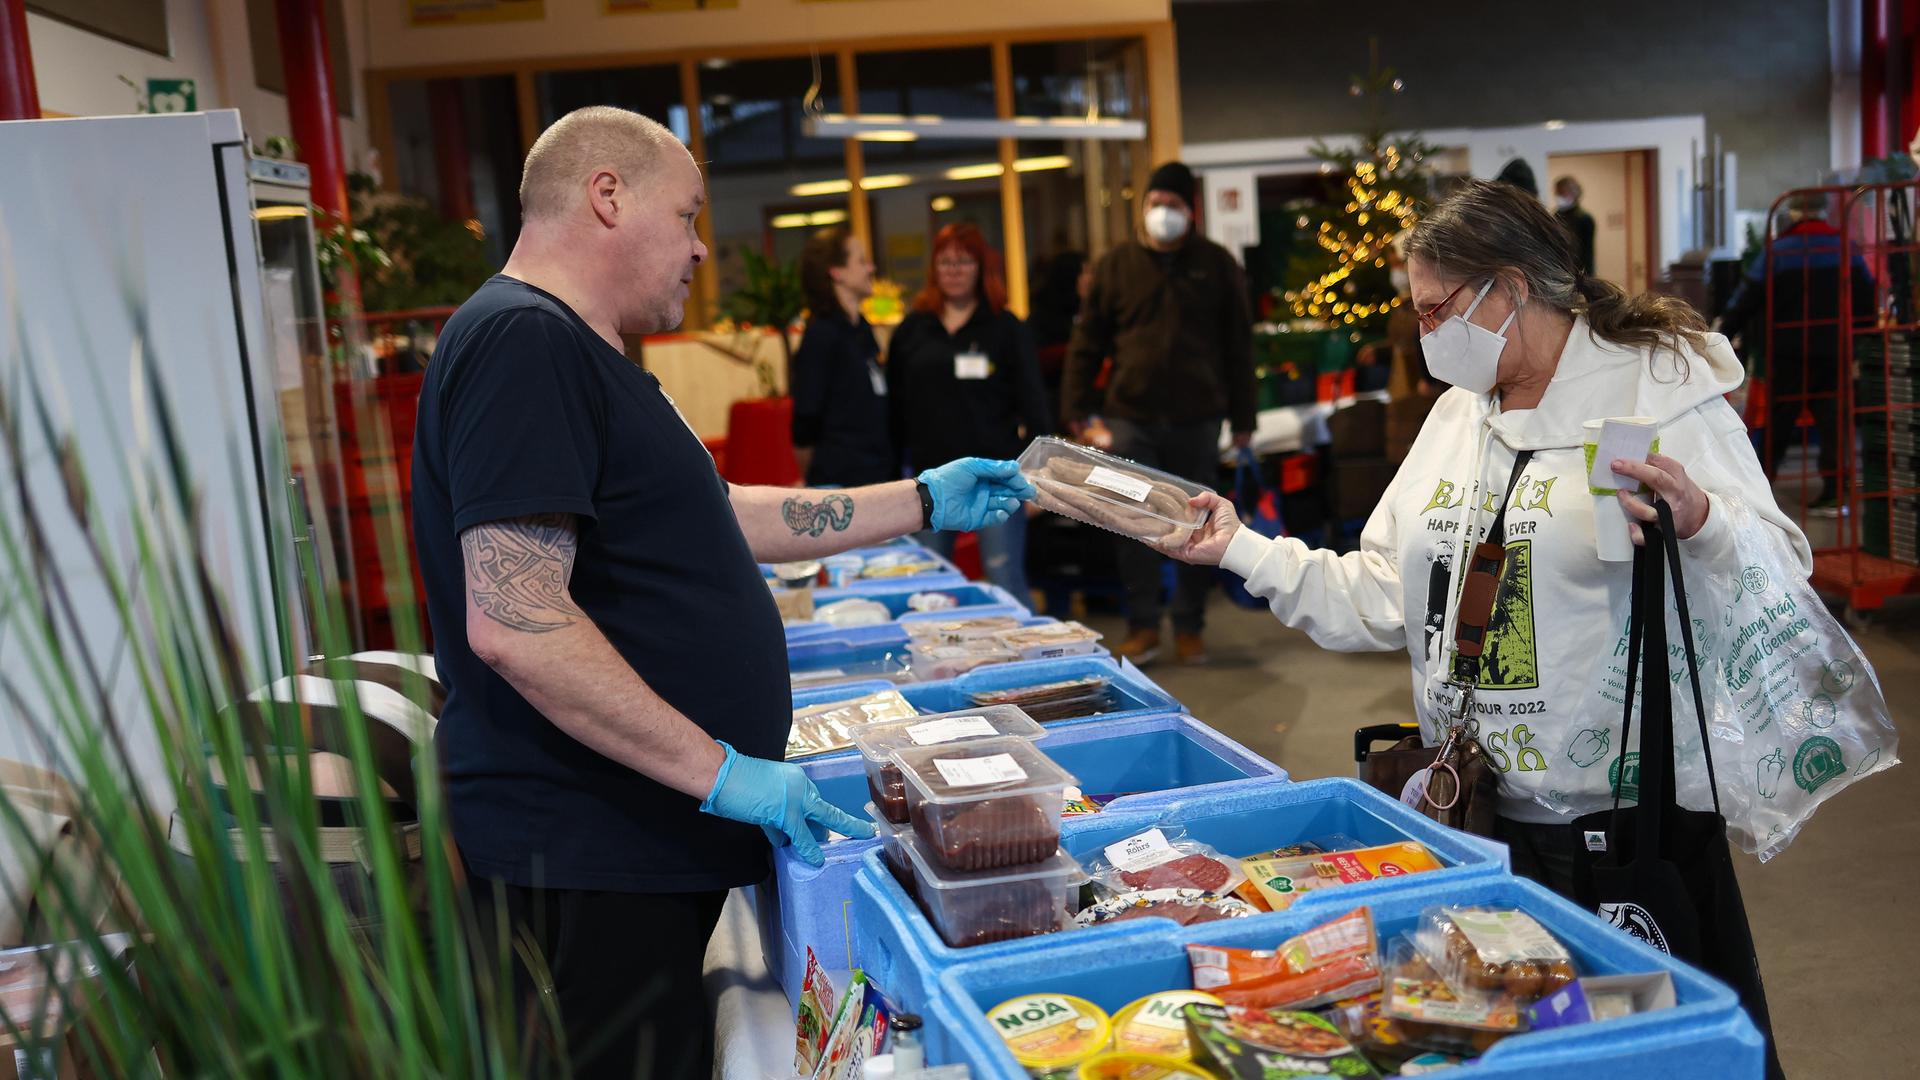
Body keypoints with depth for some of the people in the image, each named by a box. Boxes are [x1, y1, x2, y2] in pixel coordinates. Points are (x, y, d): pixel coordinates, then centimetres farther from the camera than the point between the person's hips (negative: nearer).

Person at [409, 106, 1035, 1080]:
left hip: (639, 850, 10)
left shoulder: (573, 352, 17)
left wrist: (922, 503, 22)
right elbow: (511, 623, -25)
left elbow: (717, 518, 23)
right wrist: (721, 771, -21)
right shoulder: (523, 340, -16)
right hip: (580, 864, -10)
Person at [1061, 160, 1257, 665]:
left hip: (1197, 420, 0)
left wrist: (1242, 416, 4)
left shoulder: (1215, 264, 5)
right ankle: (1143, 626, 11)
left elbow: (1238, 345, 7)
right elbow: (1087, 341, 7)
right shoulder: (1115, 265, 5)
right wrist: (1076, 406, 1)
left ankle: (1190, 627, 18)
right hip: (1131, 417, 0)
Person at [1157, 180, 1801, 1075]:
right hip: (1475, 813, 6)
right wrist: (1241, 549, 8)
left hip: (1626, 810, -6)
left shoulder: (1665, 393, -9)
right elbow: (1381, 602, 10)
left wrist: (1697, 524, -32)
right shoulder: (1456, 415, 12)